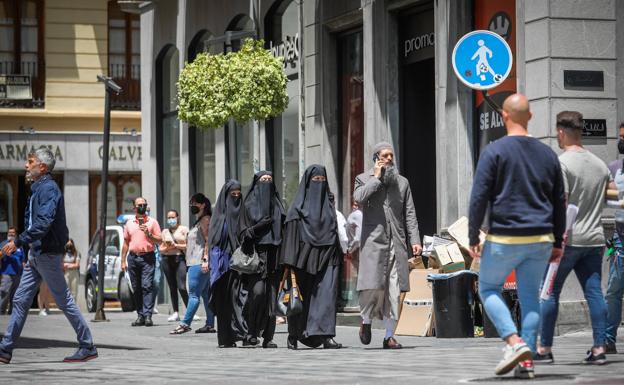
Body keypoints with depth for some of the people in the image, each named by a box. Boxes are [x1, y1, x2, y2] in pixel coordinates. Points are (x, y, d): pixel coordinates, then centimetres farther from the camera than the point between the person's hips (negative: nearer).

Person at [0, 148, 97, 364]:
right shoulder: (38, 189, 15)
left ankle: (88, 347, 5)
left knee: (64, 301, -3)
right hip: (36, 254, 10)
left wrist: (18, 242, -26)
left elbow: (43, 224, -26)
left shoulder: (48, 188, -15)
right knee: (20, 301, 7)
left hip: (48, 254, -10)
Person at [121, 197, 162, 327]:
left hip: (147, 257, -3)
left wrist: (148, 234, -13)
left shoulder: (152, 222, 6)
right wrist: (123, 261, 13)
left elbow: (159, 240, 4)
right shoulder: (129, 223, 15)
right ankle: (140, 316, 8)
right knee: (136, 288, 4)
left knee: (147, 286, -13)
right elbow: (126, 243, 17)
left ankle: (148, 315, -17)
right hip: (133, 257, 3)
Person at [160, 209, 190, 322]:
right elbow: (161, 249, 18)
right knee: (172, 287, 3)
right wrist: (167, 247, -2)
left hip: (180, 259, -4)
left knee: (182, 287, -15)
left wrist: (175, 245, -8)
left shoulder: (183, 229, 7)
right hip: (167, 259, 4)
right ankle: (175, 313, 6)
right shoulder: (165, 231, 18)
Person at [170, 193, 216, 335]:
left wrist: (205, 259, -22)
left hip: (199, 263, -10)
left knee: (193, 295, -11)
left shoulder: (205, 219, -7)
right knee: (206, 295, 8)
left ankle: (185, 324, -13)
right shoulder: (199, 221, 22)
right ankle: (210, 324, 8)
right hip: (196, 263, 10)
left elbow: (208, 240, -16)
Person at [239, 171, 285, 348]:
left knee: (271, 294, -1)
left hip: (273, 254, 4)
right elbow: (244, 231, 1)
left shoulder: (276, 203, 18)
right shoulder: (249, 204, 6)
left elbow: (283, 229, 15)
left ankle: (268, 337, 1)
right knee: (258, 291, -18)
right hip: (256, 252, -4)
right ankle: (251, 332, -8)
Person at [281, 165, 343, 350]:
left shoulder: (328, 205, 13)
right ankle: (294, 336, 20)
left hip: (326, 258, 3)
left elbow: (335, 232, 16)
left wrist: (338, 256, 9)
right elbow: (291, 232, -7)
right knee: (302, 295, 4)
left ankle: (326, 335, -18)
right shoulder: (298, 206, -1)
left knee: (327, 292, -11)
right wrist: (291, 263, -14)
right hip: (305, 257, -3)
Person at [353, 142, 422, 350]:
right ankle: (366, 321, 16)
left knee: (394, 291, -1)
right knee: (372, 286, -11)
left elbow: (410, 214, 14)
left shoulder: (402, 182, 17)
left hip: (397, 243, 3)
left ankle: (389, 336, 4)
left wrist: (414, 240, 3)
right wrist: (377, 177, -6)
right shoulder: (364, 179, 8)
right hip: (373, 241, -3)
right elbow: (359, 198, -14)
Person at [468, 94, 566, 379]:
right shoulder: (547, 154, 10)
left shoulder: (495, 151, -6)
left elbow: (479, 198, -9)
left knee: (488, 288, 11)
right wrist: (557, 243, 18)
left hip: (504, 238, -4)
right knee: (530, 297, 9)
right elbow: (559, 202, 13)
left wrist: (473, 238, -3)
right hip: (541, 238, 4)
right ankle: (526, 361, 4)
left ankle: (514, 341, -8)